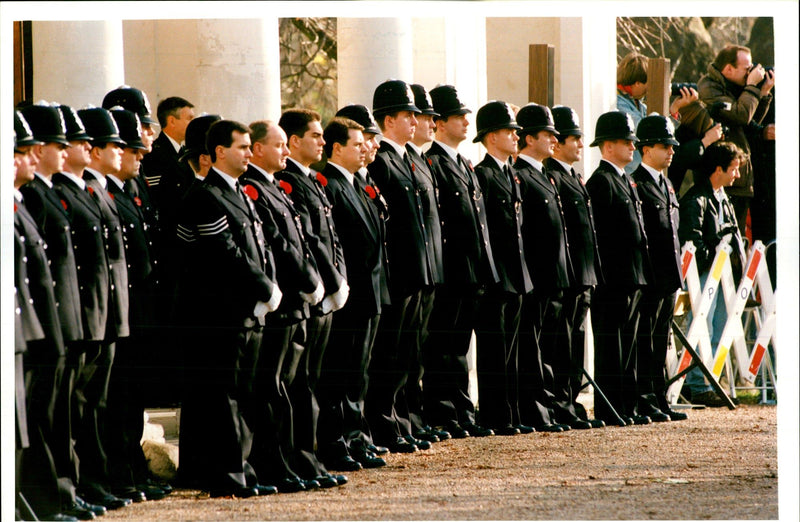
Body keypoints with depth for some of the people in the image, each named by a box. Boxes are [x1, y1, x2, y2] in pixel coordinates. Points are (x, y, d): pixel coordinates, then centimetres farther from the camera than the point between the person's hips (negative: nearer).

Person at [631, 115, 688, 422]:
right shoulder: (636, 184, -10)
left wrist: (676, 279, 19)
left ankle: (659, 400, 14)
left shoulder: (666, 185, 19)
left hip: (668, 279, 9)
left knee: (660, 341, 11)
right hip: (649, 278, -9)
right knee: (644, 341, -5)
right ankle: (643, 401, -3)